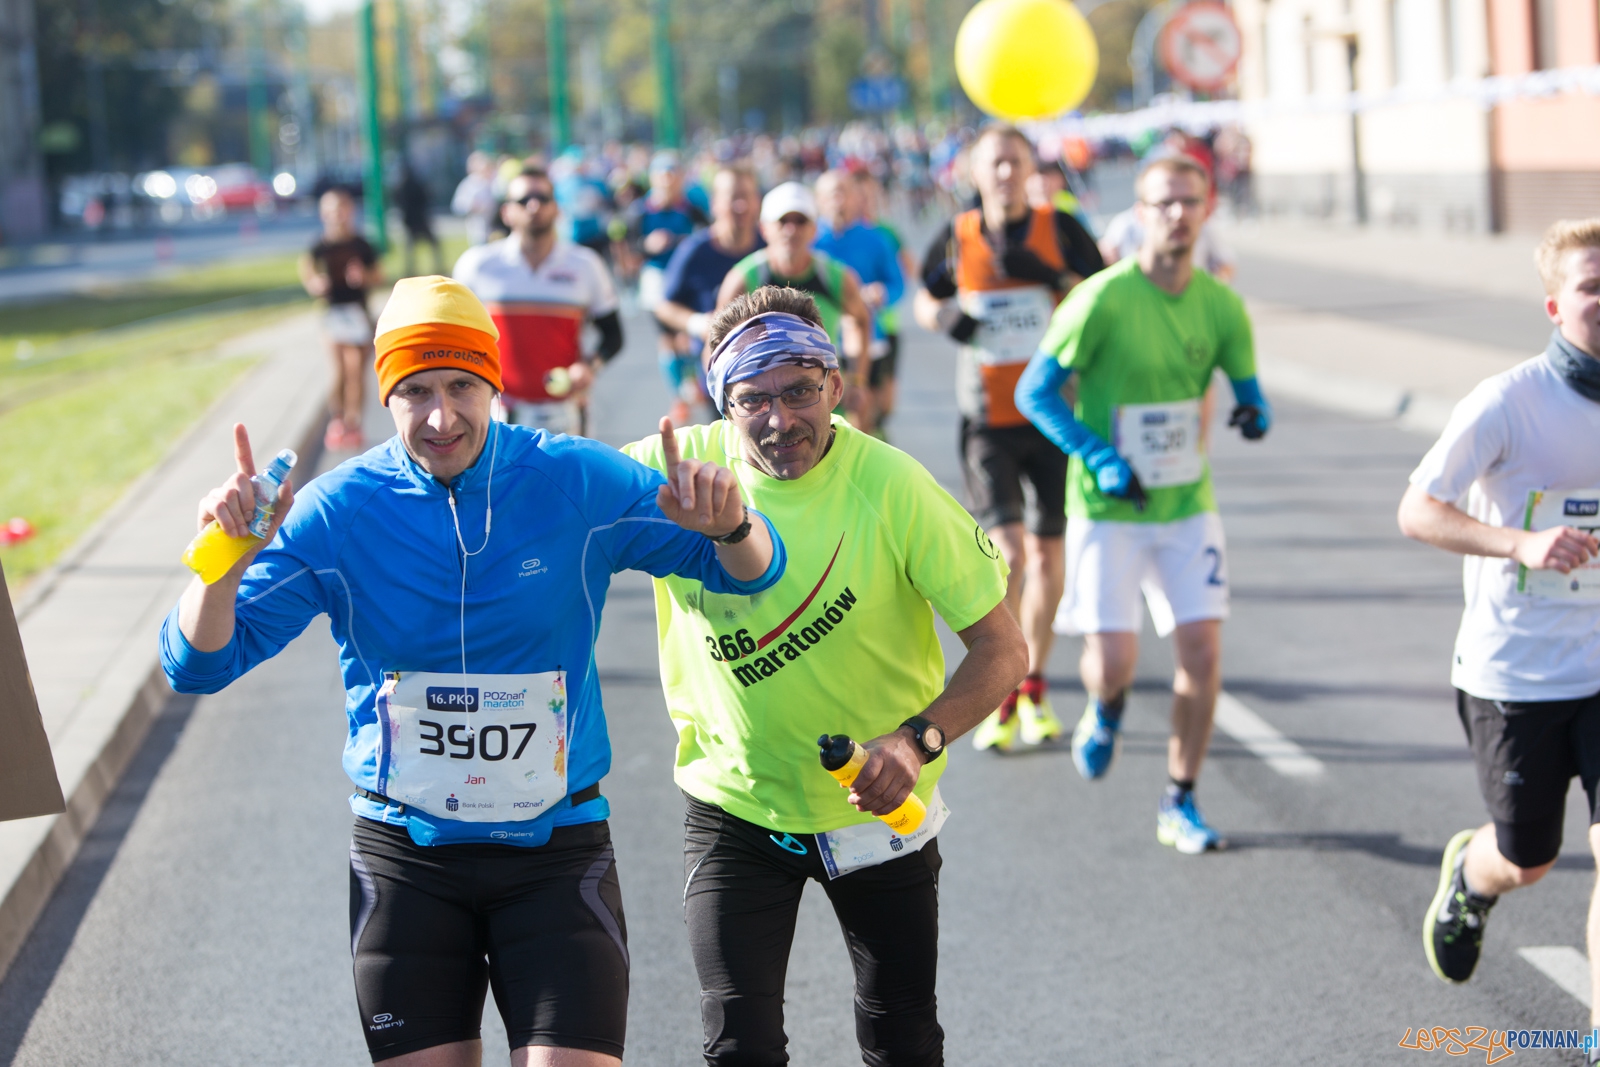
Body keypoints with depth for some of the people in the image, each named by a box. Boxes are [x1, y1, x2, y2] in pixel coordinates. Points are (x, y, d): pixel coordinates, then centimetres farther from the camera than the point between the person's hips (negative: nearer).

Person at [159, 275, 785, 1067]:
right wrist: (227, 560, -29)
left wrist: (730, 527, -24)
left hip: (559, 850, 0)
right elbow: (199, 665, -8)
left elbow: (749, 571, 0)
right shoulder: (336, 511, -7)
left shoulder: (579, 483, -7)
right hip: (405, 856, 1)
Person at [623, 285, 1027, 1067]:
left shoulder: (891, 486, -19)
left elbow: (1002, 649, -16)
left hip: (877, 804, -1)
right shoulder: (676, 465, -13)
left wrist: (917, 739, -32)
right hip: (734, 807, 1)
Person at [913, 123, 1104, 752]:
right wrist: (945, 316, -6)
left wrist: (1052, 276, -20)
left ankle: (1034, 689, 25)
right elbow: (925, 302, 17)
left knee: (1047, 554, 9)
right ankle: (1001, 700, 0)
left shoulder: (1059, 229, -1)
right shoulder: (957, 238, 1)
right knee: (1008, 554, -12)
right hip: (988, 421, -1)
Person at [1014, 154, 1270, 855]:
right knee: (1113, 661, -8)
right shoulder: (1104, 299, -14)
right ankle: (1105, 712, 32)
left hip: (1188, 506, 4)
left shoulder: (1220, 304, -1)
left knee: (1202, 652, -4)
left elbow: (1246, 387, 11)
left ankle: (1180, 805, 12)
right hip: (1108, 509, -3)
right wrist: (1100, 459, -18)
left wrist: (1255, 413, -14)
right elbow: (1035, 392, -9)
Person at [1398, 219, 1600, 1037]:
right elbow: (1416, 511, -16)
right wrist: (1523, 545, -30)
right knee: (1526, 863, 12)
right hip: (1512, 672, -3)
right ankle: (1467, 875, 49)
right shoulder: (1509, 402, -15)